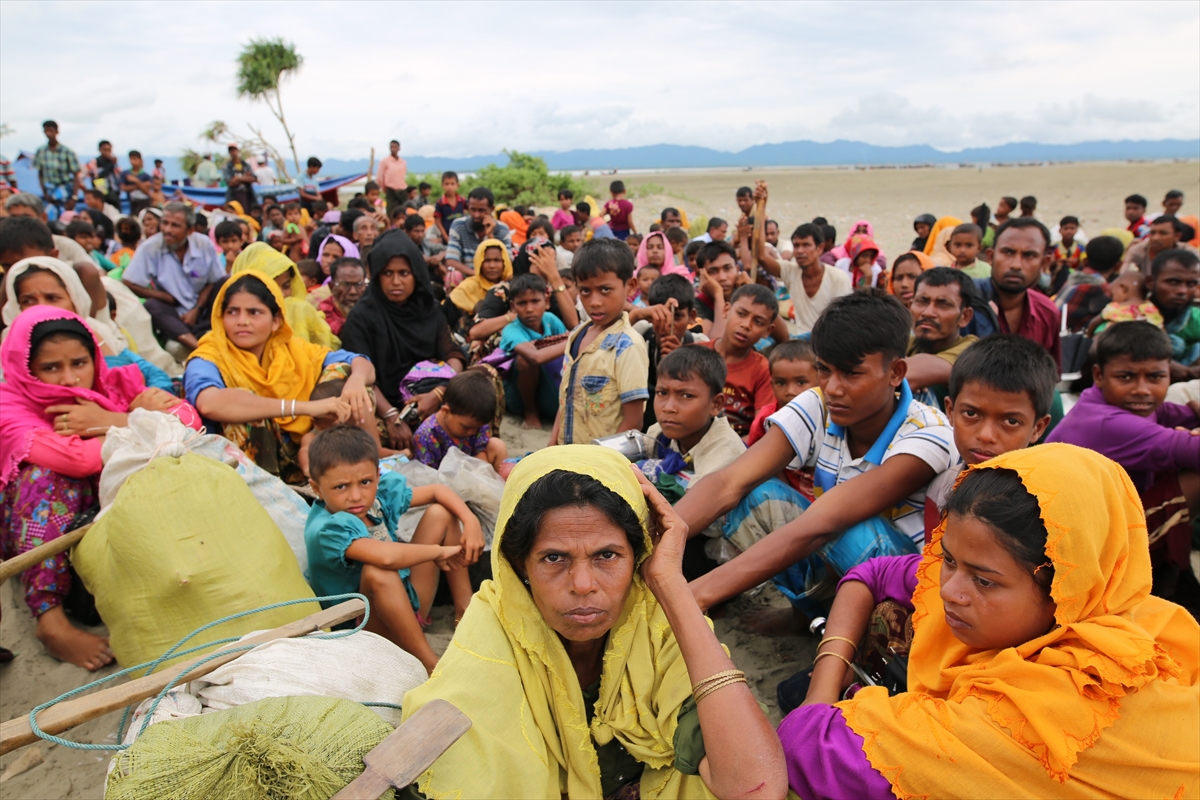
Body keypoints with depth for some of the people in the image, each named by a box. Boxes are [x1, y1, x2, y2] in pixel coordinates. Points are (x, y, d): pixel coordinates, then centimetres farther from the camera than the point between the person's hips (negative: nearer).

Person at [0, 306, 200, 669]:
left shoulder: (114, 385, -3)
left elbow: (189, 419, -19)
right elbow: (78, 459, -34)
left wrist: (109, 422, -25)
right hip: (44, 533, -2)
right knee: (44, 475, -32)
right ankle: (51, 621, -37)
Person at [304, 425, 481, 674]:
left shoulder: (381, 492, -7)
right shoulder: (326, 529, -29)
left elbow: (438, 491, 4)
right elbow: (387, 556, -45)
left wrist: (471, 522, -14)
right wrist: (439, 551, -29)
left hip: (406, 601, 8)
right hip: (368, 624, -7)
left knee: (440, 512, 0)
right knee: (377, 571, -39)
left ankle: (464, 608, 4)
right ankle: (427, 663, -27)